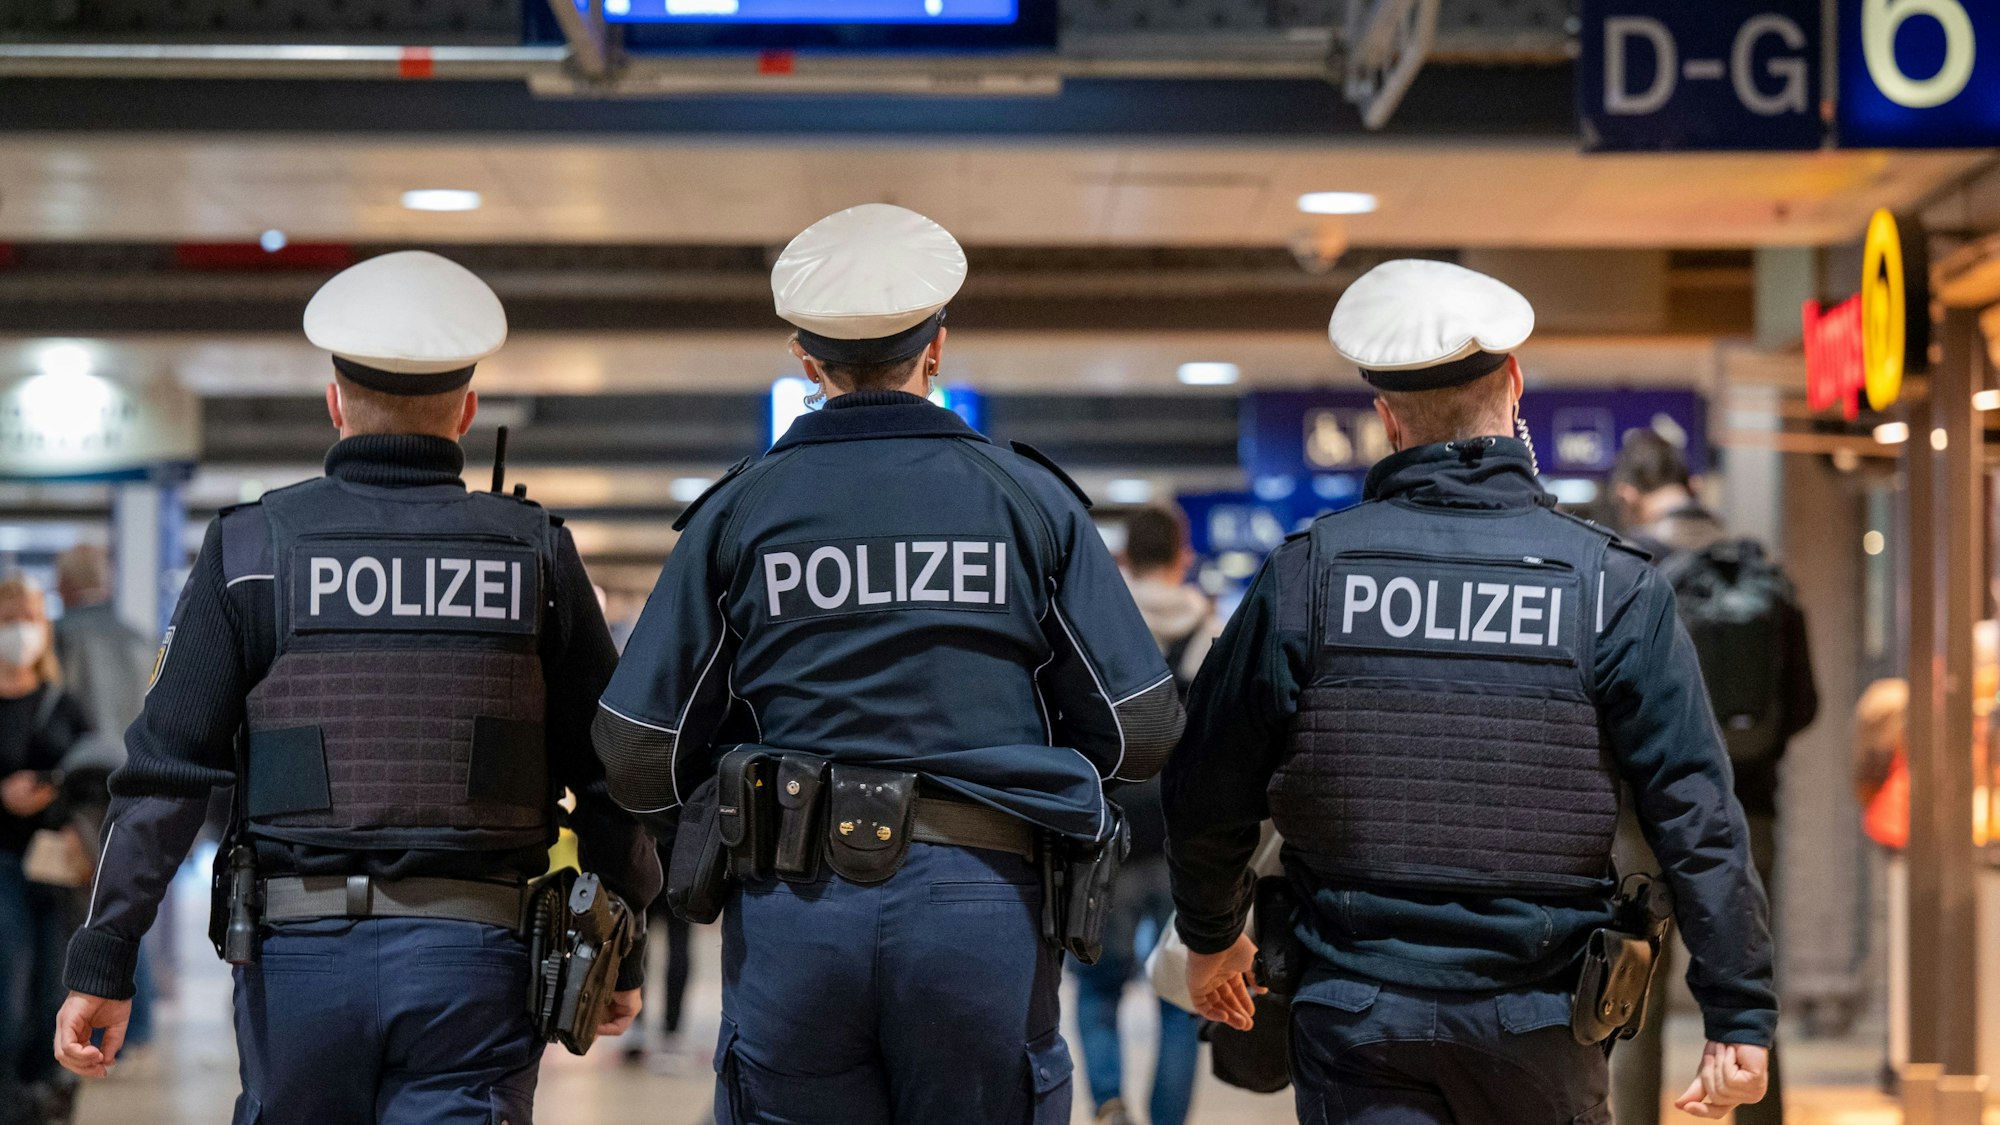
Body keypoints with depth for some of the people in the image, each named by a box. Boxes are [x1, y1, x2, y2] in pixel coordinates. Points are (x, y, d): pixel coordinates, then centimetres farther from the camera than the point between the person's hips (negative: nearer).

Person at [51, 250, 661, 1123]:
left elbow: (165, 774, -3)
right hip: (472, 956, 0)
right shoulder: (534, 555, 4)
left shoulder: (251, 549, 1)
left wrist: (102, 964, 0)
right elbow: (613, 776, 6)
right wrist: (622, 955, 17)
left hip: (302, 954, 1)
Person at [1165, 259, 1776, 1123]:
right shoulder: (1608, 583, -5)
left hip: (1356, 1015, 0)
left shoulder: (1306, 573, -3)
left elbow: (1206, 792, 3)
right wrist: (1741, 1017, -3)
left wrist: (1210, 932, 22)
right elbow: (1696, 815, -8)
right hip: (1541, 1024, 1)